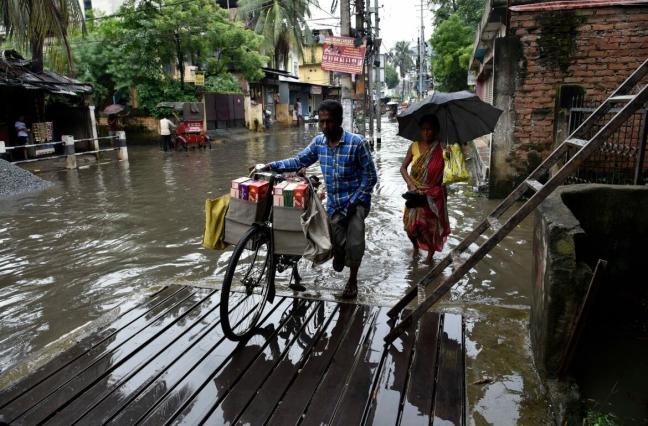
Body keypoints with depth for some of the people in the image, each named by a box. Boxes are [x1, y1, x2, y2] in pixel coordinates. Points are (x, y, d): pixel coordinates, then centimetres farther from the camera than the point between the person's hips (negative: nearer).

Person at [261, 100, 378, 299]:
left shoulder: (357, 143, -17)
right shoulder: (318, 142, -3)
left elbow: (370, 176, -12)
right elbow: (299, 161, 7)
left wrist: (354, 202, -17)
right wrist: (273, 166, -6)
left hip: (356, 201, -4)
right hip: (333, 203, 4)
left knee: (354, 242, -12)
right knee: (337, 242, 6)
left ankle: (353, 279, 13)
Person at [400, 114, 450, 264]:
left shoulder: (441, 149, -9)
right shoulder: (414, 147, -2)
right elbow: (403, 168, 2)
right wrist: (411, 184, -10)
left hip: (434, 195, -1)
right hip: (416, 193, 2)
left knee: (432, 225, 8)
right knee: (411, 224, 5)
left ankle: (430, 255, 29)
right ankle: (416, 247, 36)